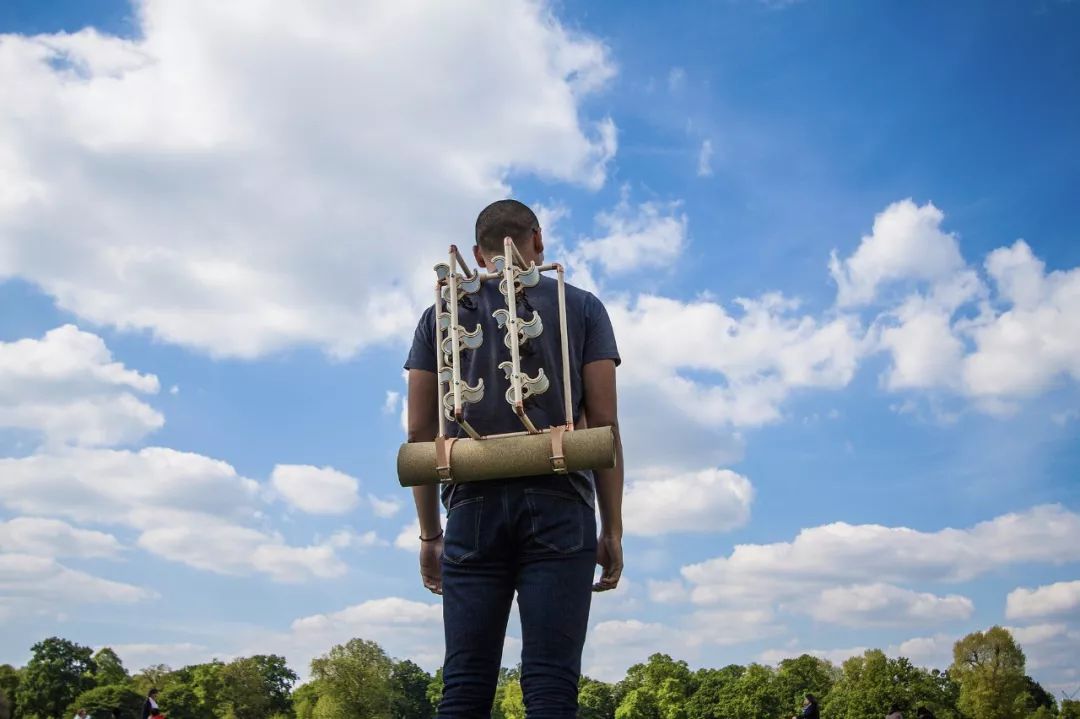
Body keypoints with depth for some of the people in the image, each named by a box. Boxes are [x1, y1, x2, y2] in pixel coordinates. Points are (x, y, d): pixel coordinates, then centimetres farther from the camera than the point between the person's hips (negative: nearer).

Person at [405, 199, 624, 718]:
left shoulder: (441, 315, 15)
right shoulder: (581, 307, 11)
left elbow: (419, 431, 10)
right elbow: (603, 422, 3)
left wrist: (429, 534, 15)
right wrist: (612, 529, 6)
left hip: (473, 507, 2)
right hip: (557, 506, -1)